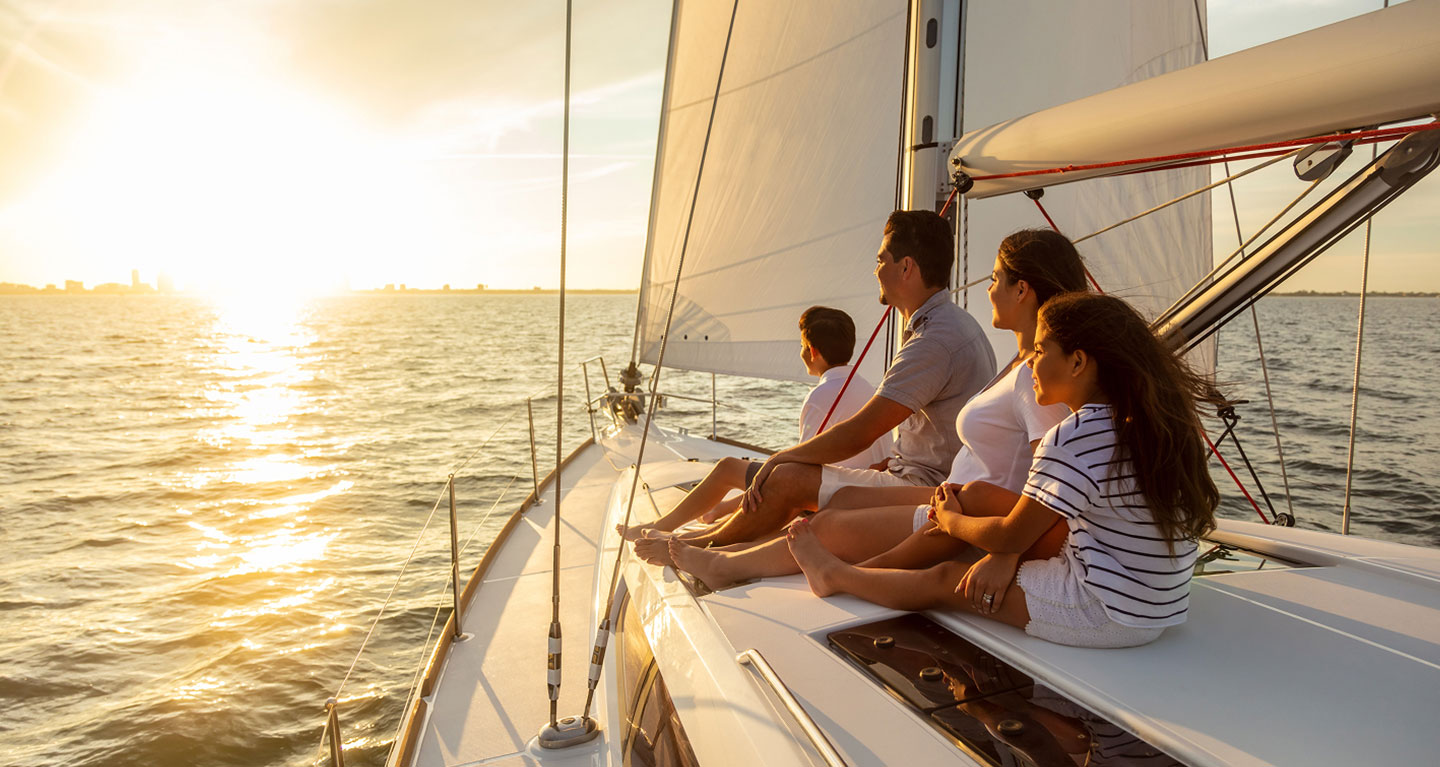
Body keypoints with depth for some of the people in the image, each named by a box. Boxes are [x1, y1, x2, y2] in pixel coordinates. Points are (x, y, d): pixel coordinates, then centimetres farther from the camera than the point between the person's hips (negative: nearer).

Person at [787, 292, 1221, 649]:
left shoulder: (1074, 439, -25)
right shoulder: (1158, 423, 5)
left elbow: (1010, 538, -16)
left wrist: (951, 520, 5)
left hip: (1108, 614, -9)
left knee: (946, 580, 6)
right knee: (978, 492, 10)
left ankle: (832, 574, 30)